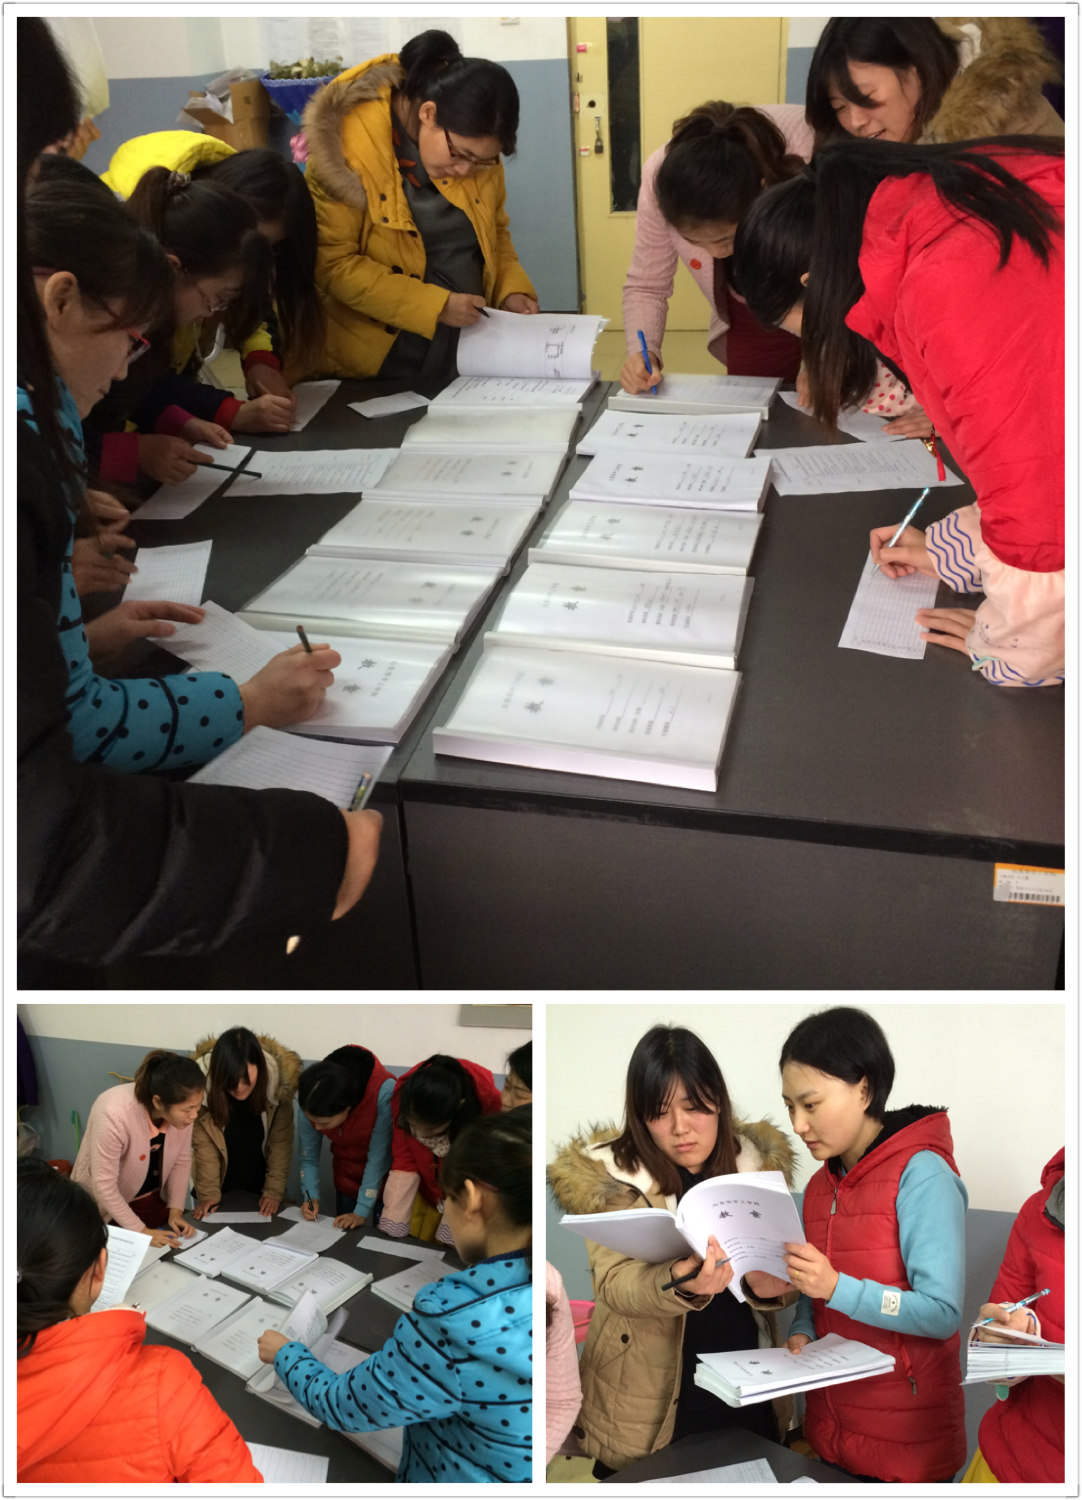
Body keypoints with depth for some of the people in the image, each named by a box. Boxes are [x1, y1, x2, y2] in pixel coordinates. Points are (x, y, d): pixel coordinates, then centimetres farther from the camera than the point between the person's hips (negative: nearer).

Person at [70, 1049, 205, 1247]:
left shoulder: (182, 1109, -20)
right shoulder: (115, 1115, -37)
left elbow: (182, 1161, -4)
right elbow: (103, 1185, -29)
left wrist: (176, 1210, -11)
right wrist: (140, 1231, -26)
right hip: (108, 1209, -5)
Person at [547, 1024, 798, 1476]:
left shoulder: (757, 1162, -2)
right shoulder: (608, 1178, -11)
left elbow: (782, 1278, -2)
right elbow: (616, 1283, -22)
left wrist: (767, 1282, -26)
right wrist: (681, 1286, -43)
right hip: (649, 1404, -2)